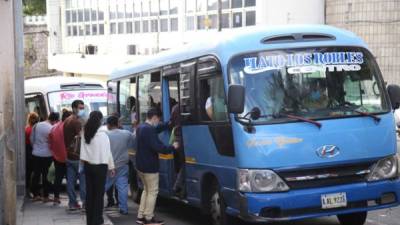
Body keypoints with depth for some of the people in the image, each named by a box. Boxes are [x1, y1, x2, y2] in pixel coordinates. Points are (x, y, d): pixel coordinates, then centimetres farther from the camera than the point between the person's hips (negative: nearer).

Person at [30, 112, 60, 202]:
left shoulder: (36, 126, 1)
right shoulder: (51, 128, -16)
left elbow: (31, 139, 8)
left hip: (35, 154, 5)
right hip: (47, 155, -5)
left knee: (36, 174, 13)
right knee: (46, 176, 3)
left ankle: (36, 195, 18)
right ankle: (45, 197, 8)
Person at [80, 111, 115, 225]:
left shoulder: (85, 133, 1)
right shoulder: (102, 134, -13)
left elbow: (83, 150, 3)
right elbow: (107, 152, -8)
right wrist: (111, 167, -1)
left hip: (88, 165, 5)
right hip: (100, 166, -5)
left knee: (89, 192, 11)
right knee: (99, 193, 4)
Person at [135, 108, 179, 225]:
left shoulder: (141, 127, 9)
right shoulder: (149, 130, -23)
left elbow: (157, 128, 20)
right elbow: (158, 147, -27)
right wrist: (172, 147, -14)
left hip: (141, 165, 10)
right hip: (149, 167, -10)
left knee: (146, 190, 19)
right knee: (152, 192, 1)